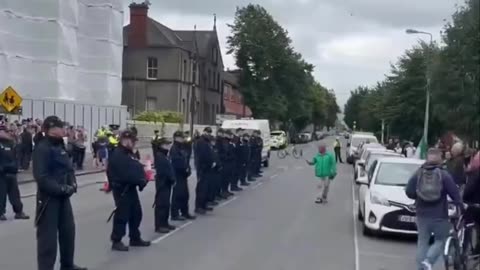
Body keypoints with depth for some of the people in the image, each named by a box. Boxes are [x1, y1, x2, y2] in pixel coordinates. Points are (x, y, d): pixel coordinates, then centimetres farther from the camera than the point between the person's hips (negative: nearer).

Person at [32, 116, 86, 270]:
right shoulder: (42, 148, -17)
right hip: (48, 197, -9)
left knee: (68, 230, 17)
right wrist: (61, 188, -22)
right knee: (48, 236, -3)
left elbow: (68, 167, 16)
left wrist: (72, 184, -2)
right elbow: (41, 177, -23)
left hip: (63, 196, 9)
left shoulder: (60, 146, 11)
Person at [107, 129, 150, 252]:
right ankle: (116, 241, 4)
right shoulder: (117, 155, -17)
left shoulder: (128, 153, 16)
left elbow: (136, 168, 16)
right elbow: (126, 174, -26)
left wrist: (142, 179, -3)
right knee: (122, 214, -5)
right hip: (121, 189, -10)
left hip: (130, 188, 10)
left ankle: (135, 238, 27)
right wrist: (141, 180, -19)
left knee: (136, 213, 15)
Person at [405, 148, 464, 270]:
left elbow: (409, 192, 0)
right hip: (439, 216, -3)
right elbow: (455, 193, -10)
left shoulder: (418, 174, 1)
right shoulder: (444, 175, -8)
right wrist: (461, 206, 3)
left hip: (422, 215, 3)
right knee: (440, 241, 9)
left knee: (422, 242, 12)